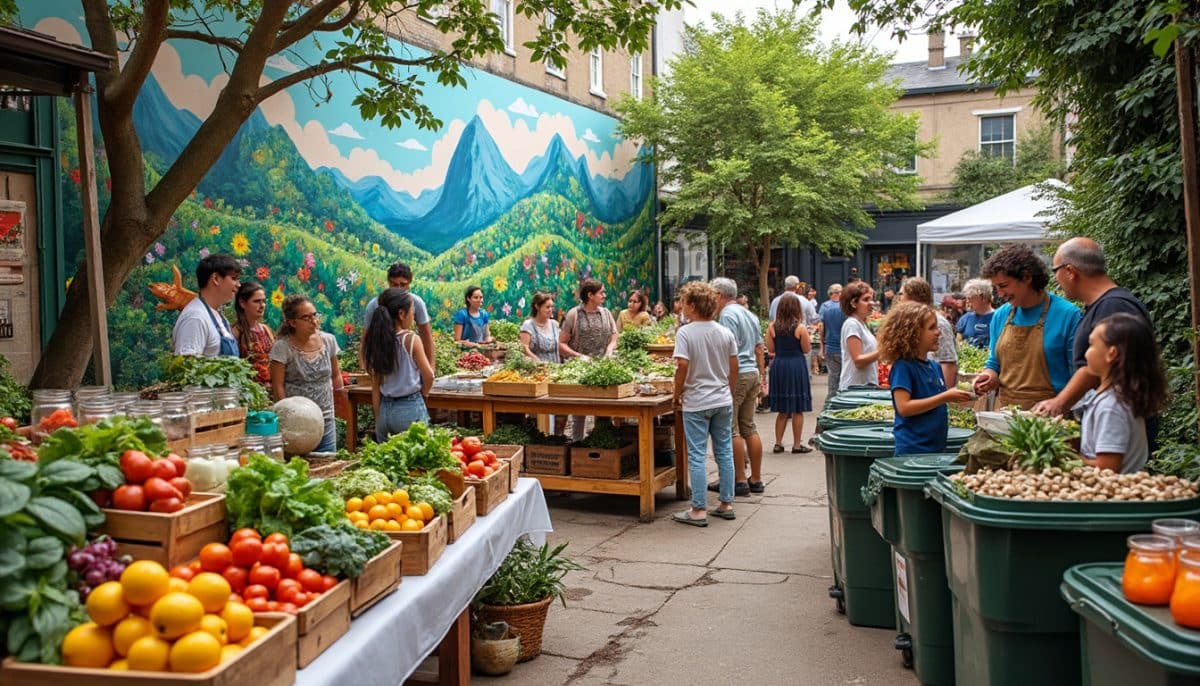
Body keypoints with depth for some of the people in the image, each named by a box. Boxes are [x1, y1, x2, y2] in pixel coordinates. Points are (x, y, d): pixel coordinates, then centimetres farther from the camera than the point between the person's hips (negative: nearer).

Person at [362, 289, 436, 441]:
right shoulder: (411, 339, -12)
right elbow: (428, 376, -7)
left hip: (385, 409, 5)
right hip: (410, 408, -5)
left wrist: (378, 419, 10)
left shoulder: (378, 341, 1)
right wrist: (422, 394, 13)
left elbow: (376, 387, 4)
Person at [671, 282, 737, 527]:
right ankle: (726, 504, 20)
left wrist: (677, 394, -4)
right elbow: (734, 368, 6)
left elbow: (682, 366, -18)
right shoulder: (725, 333, 3)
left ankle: (699, 510, 4)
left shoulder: (685, 333, -13)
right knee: (724, 453, 13)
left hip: (696, 403, -5)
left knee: (697, 456, 1)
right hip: (723, 401, 5)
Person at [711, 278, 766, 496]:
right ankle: (756, 480, 15)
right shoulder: (750, 315, 18)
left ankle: (740, 480, -2)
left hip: (736, 374, -9)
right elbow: (759, 349, 20)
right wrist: (761, 377, 23)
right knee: (749, 427, 12)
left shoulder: (727, 315, -10)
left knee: (731, 429, -4)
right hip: (753, 373, 9)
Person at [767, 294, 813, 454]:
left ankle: (778, 443, 14)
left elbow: (770, 348, 2)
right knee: (798, 409, 6)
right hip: (797, 366, -4)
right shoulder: (800, 328, -10)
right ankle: (797, 444, 9)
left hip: (778, 366, 4)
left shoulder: (772, 327, -2)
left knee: (783, 409, 13)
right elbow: (806, 349, -4)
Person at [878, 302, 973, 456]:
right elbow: (903, 407, -20)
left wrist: (955, 396, 1)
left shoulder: (935, 366, 10)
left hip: (937, 446, 7)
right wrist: (944, 397, -19)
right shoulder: (903, 366, -11)